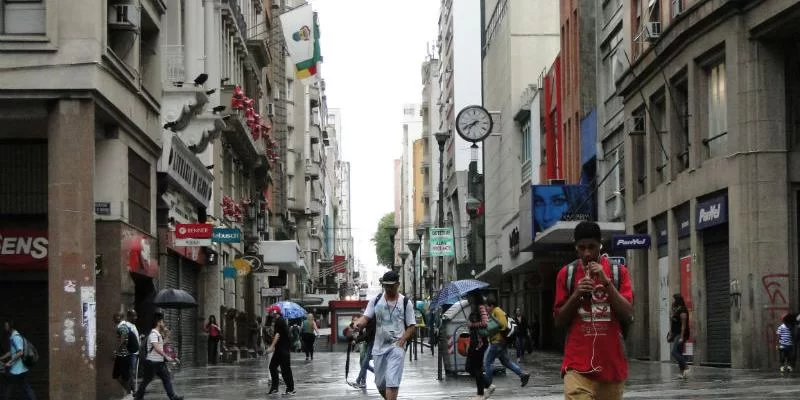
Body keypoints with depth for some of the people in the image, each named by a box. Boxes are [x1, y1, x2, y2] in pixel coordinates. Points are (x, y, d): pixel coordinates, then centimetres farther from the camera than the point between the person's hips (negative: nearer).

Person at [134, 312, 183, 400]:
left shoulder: (159, 334, 13)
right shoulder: (153, 334, -18)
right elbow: (157, 348, -29)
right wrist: (167, 357, -30)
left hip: (160, 362, 9)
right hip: (152, 362, -9)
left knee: (167, 378, 3)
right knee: (147, 380, 4)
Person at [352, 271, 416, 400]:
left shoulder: (405, 303, -1)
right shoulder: (376, 301, 5)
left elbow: (412, 326, 2)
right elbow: (366, 317, -4)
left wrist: (402, 340, -13)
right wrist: (359, 323, -27)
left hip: (397, 347, -3)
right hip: (379, 346, 3)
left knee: (392, 381, -16)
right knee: (380, 383, 11)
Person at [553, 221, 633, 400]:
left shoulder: (618, 271, 5)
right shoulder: (566, 274, 5)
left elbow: (628, 315, -4)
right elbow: (559, 321, 6)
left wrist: (606, 281, -13)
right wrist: (576, 294, -10)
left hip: (612, 363, 2)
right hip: (578, 364, -2)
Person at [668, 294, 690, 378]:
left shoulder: (682, 310, -12)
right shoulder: (675, 310, 16)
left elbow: (683, 324, -17)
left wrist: (682, 337, -21)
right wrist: (670, 334, 15)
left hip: (681, 334, -10)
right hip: (676, 334, 10)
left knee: (675, 352, -18)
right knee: (678, 353, 7)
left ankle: (686, 368, -19)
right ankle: (683, 372, 7)